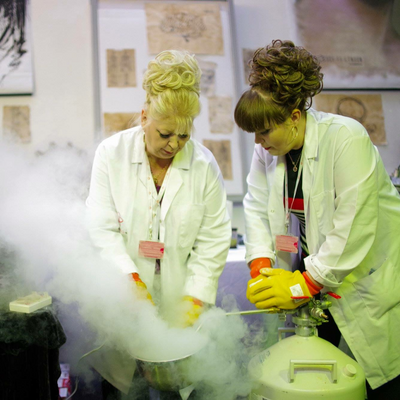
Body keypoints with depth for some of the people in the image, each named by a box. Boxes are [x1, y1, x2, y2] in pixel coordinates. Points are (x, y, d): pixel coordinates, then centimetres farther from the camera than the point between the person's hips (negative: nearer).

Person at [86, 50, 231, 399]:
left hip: (178, 296, 1)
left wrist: (195, 298, -7)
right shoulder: (112, 152, -5)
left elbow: (214, 239, -3)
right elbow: (102, 228, -7)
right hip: (122, 297, 0)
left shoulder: (204, 164, -4)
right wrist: (130, 279, -16)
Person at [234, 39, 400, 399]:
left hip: (367, 273, -5)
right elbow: (258, 208, 1)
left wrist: (306, 282, -20)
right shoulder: (267, 149, -2)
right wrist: (261, 266, -13)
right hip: (311, 276, 6)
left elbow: (354, 226, -24)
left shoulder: (346, 138, -22)